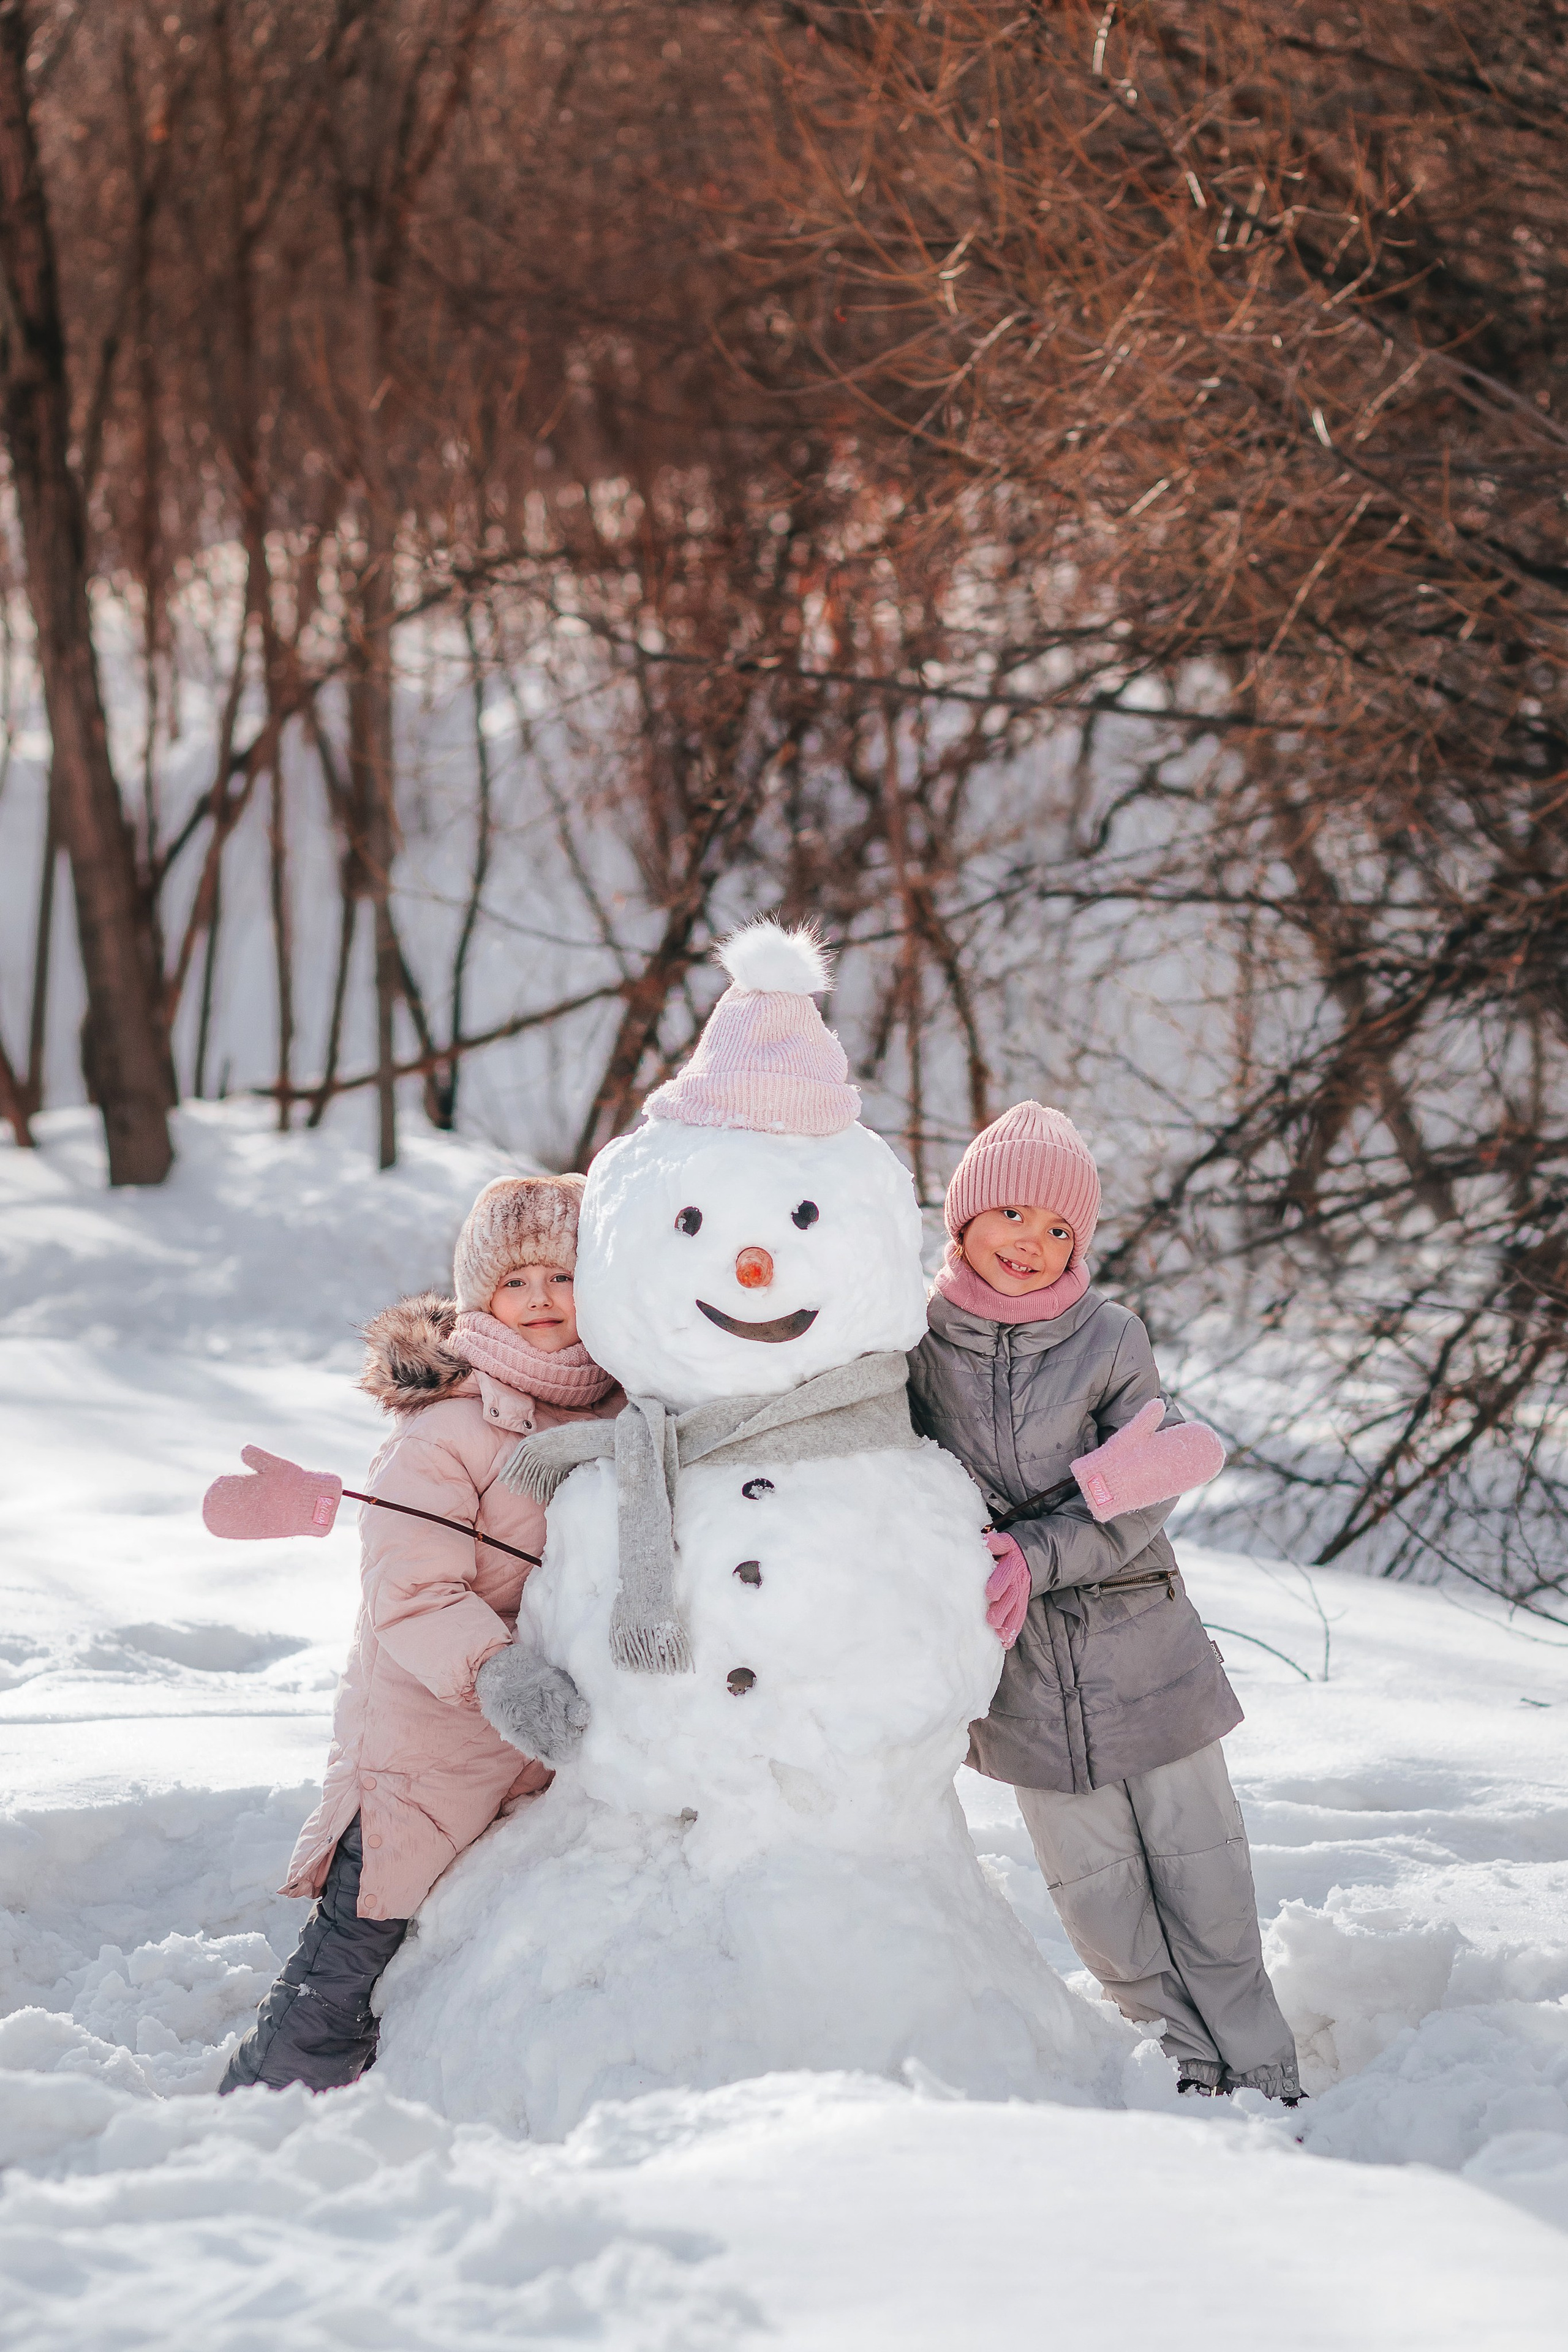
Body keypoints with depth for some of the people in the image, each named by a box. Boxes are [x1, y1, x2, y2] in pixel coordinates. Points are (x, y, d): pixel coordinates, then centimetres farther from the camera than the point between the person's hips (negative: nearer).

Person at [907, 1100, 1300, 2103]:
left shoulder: (1112, 1339, -5)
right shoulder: (916, 1343, -3)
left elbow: (1144, 1495, -9)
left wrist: (1037, 1555, -22)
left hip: (1145, 1655, -1)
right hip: (1023, 1676, 1)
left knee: (1203, 1877, 8)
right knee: (1098, 1891, 7)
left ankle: (1263, 2078, 21)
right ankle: (1190, 2076, 20)